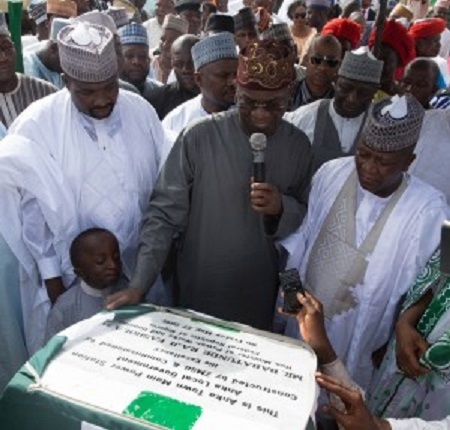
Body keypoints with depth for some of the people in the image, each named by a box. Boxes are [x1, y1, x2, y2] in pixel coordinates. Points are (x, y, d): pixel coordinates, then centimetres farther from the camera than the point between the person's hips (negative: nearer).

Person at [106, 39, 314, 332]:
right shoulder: (199, 137, -16)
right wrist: (139, 285, -20)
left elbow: (307, 217, 3)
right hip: (199, 291, -2)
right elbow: (165, 214, -13)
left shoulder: (299, 145, -6)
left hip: (262, 295, 3)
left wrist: (281, 207, -19)